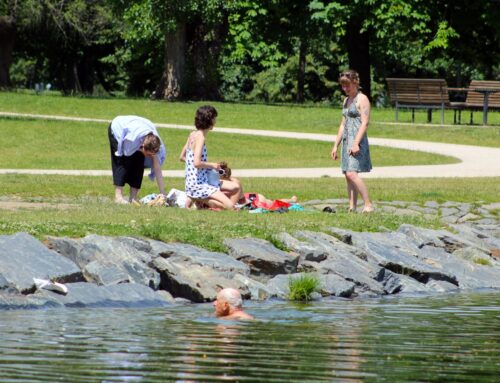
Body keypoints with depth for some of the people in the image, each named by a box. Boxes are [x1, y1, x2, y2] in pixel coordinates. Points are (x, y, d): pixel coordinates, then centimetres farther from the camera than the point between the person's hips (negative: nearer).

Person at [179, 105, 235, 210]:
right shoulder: (200, 137, -16)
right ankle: (196, 201, -10)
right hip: (199, 185, -10)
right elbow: (197, 163, -26)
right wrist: (212, 165, -8)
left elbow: (182, 157, 21)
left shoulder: (193, 135, 11)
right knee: (229, 206, -18)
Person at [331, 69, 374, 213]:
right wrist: (336, 145, 20)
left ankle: (368, 205, -16)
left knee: (351, 173, -19)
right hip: (346, 140, 9)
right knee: (348, 175, 4)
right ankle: (352, 207, 4)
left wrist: (356, 143, -23)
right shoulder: (346, 100, 20)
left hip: (357, 140, -9)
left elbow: (365, 123, -14)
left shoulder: (362, 99, -6)